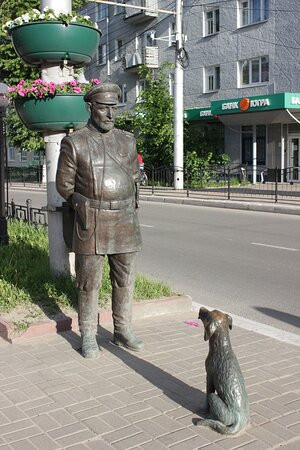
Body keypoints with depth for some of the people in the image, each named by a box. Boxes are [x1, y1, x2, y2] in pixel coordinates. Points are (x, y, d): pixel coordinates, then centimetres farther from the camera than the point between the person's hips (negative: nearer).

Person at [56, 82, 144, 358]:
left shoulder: (127, 141, 9)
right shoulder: (74, 143, -3)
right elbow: (64, 184, 4)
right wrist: (86, 207, 8)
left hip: (125, 223, 4)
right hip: (91, 225, -4)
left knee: (125, 281, 10)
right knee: (89, 283, 4)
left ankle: (123, 331, 25)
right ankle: (88, 336, 17)